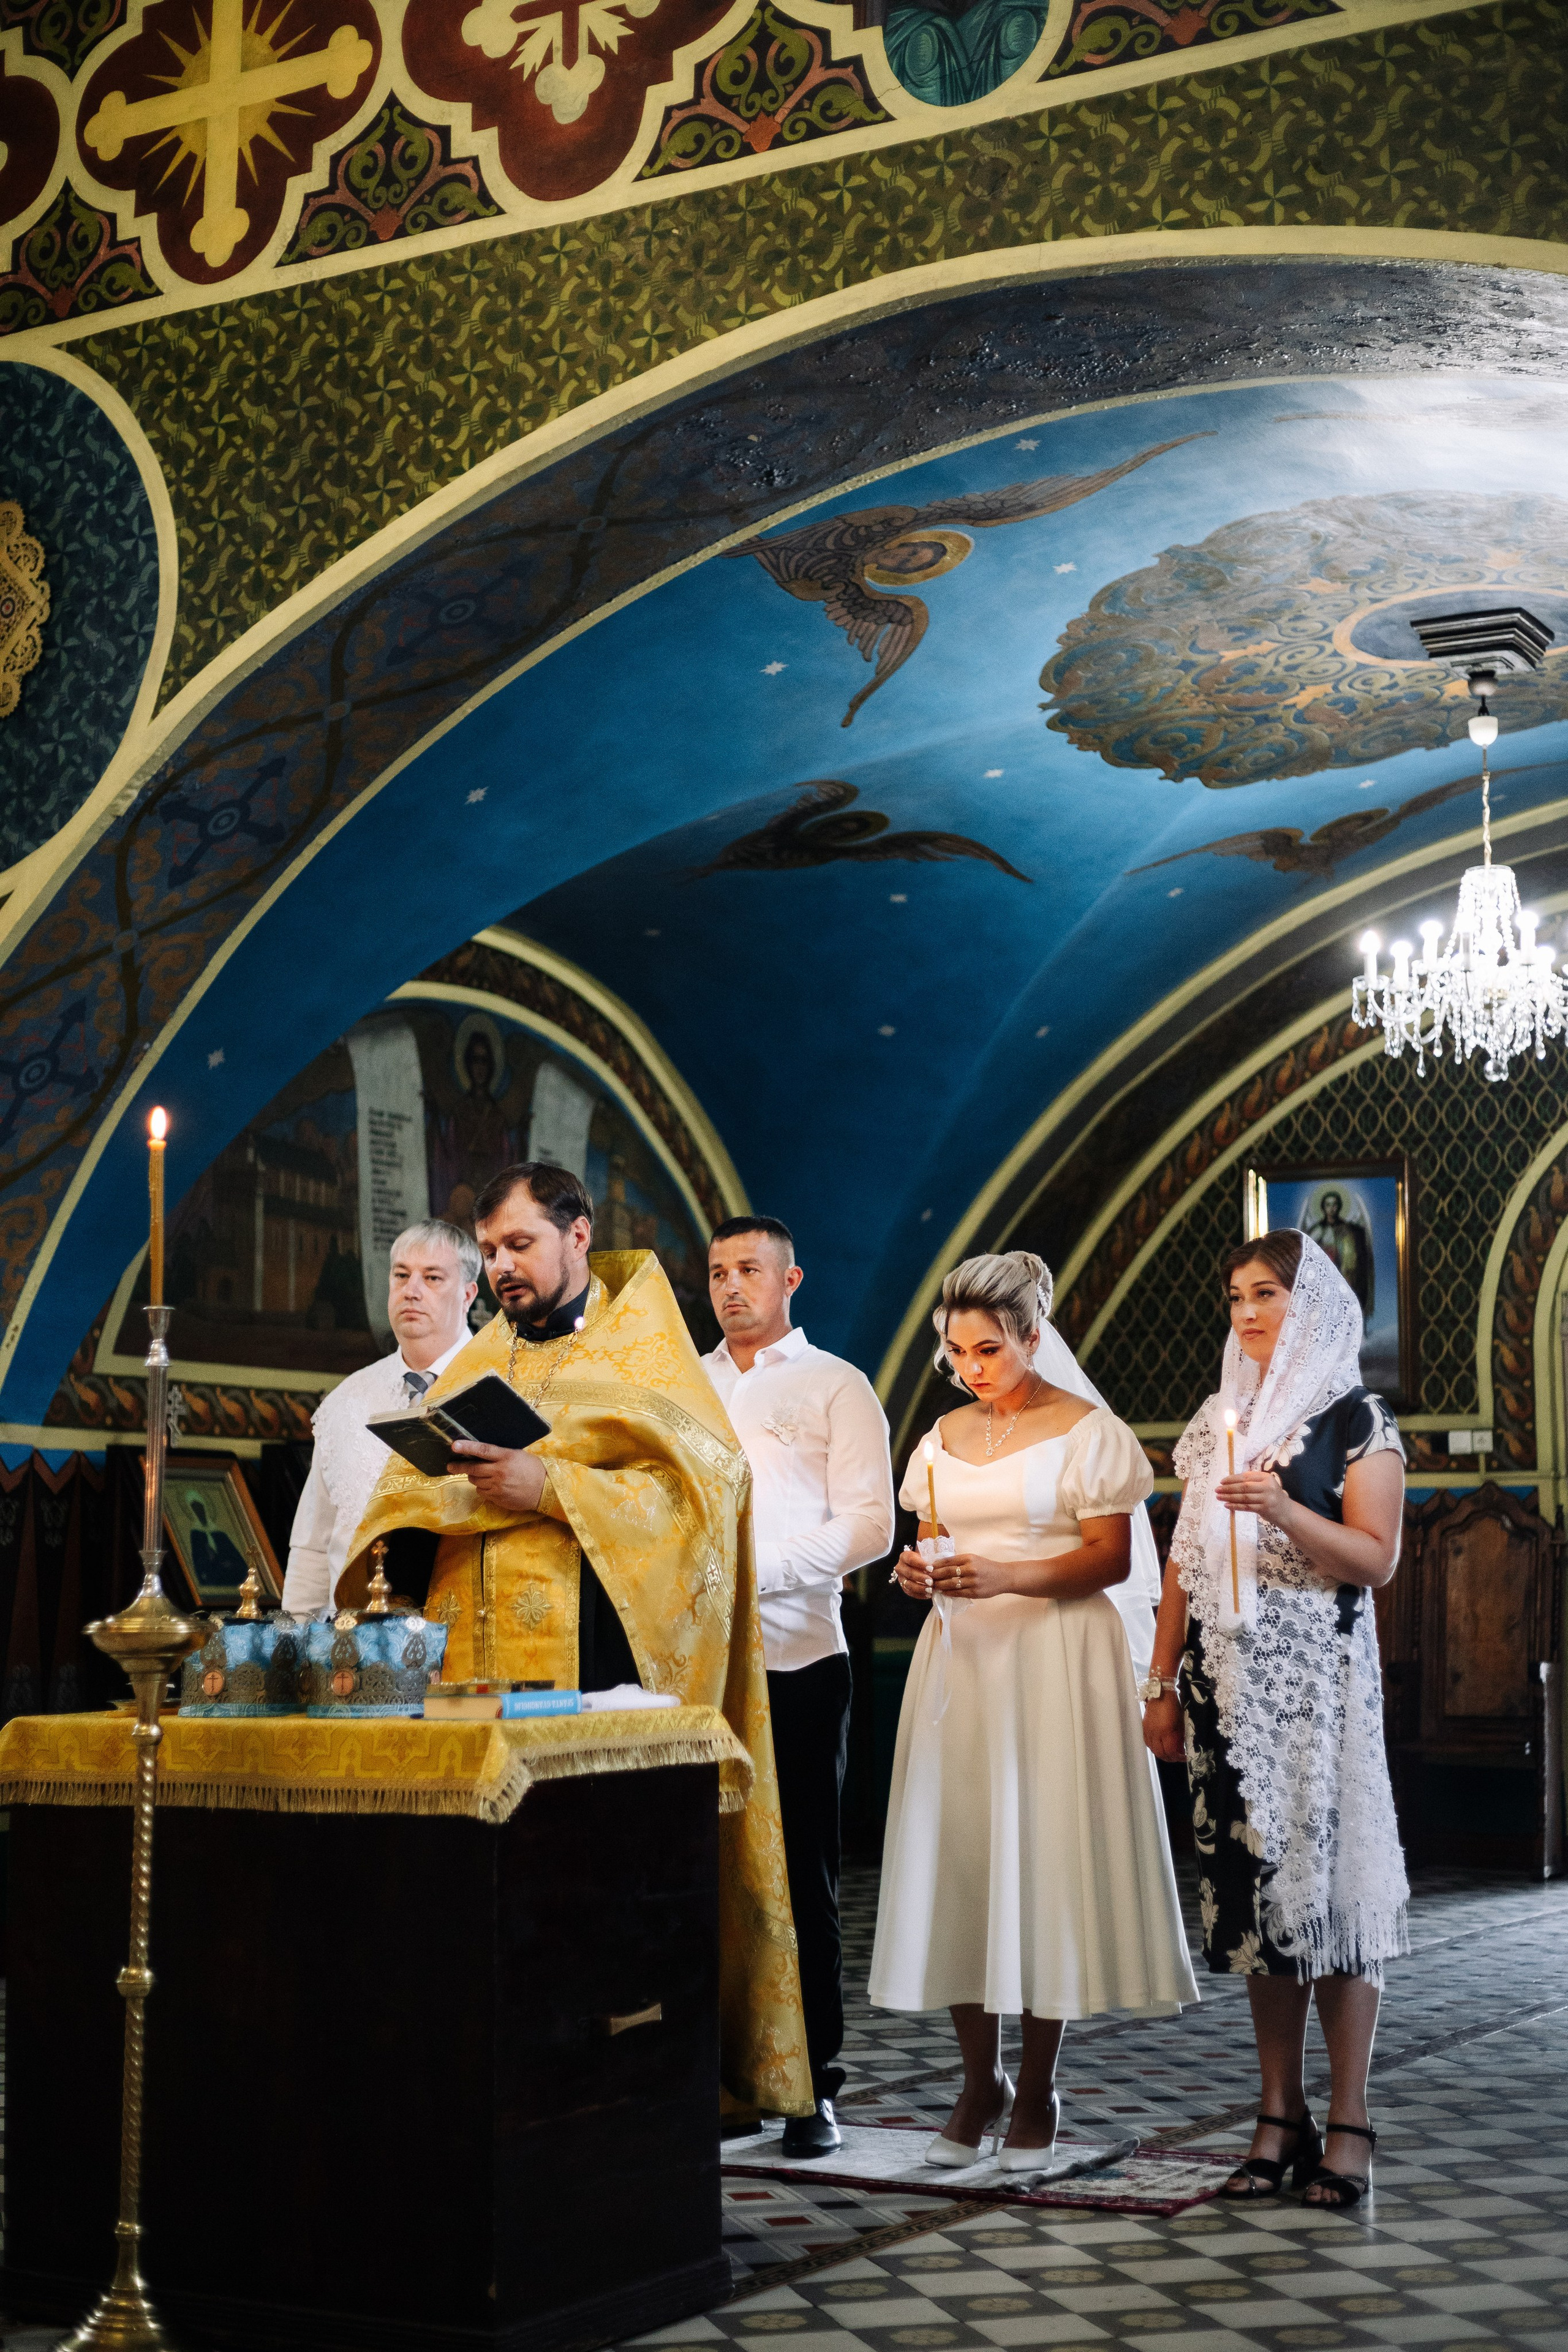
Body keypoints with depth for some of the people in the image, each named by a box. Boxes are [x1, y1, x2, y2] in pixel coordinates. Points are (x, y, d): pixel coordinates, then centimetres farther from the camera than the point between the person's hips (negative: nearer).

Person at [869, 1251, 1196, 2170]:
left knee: (1046, 1856, -4)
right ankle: (980, 2084, 12)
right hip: (961, 1657, 5)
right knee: (957, 1858, 1)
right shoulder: (944, 1438, 15)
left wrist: (1006, 1577, -19)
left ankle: (1038, 2091, 7)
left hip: (1056, 1662, -5)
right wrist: (919, 1573, -3)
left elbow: (1112, 1559, -7)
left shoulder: (1087, 1430, -2)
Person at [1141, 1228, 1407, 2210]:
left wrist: (1283, 1509, -23)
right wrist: (1163, 1684, 11)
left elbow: (1375, 1559, -9)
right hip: (1228, 1681, 5)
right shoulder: (1217, 1421, 16)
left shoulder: (1356, 1420, -1)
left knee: (1325, 1873, -7)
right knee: (1250, 1882, 5)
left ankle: (1348, 2125, 0)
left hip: (1316, 1677, -5)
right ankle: (1282, 2114, 12)